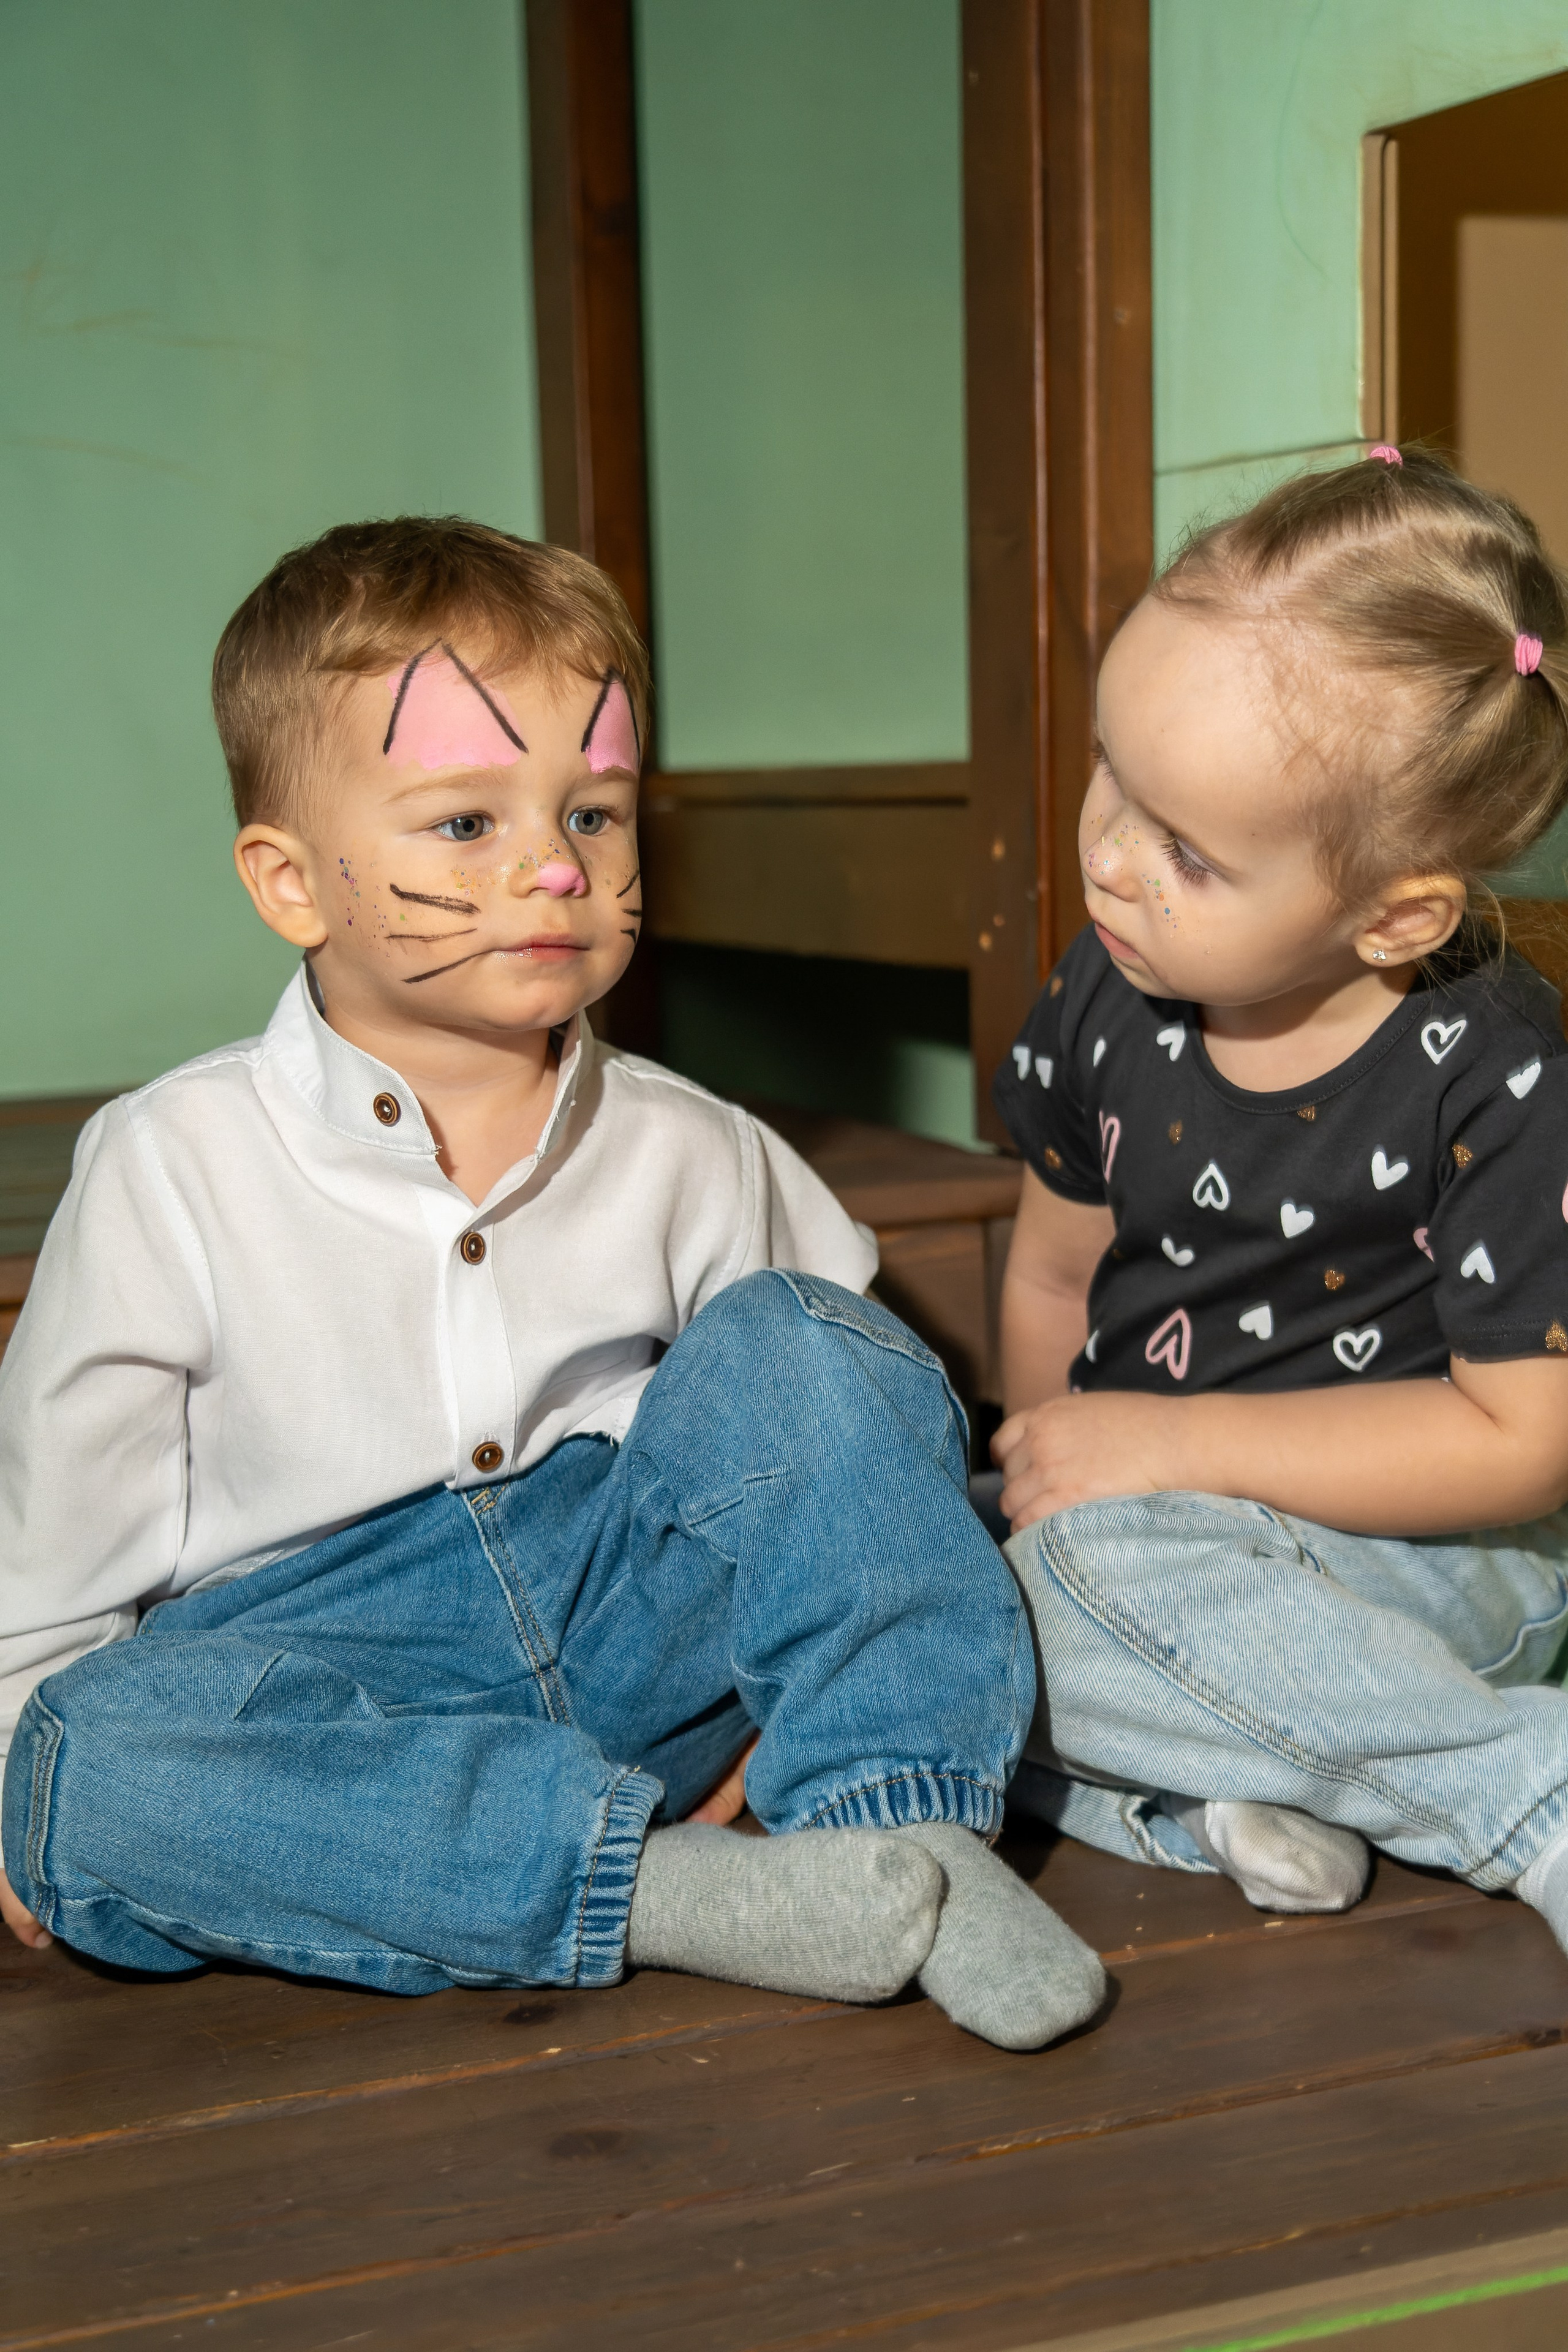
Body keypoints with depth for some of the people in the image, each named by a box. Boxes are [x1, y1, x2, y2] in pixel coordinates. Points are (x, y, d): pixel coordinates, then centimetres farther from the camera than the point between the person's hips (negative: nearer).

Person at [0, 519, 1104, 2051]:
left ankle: (901, 1825, -22)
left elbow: (840, 1436, 14)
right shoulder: (173, 1168, -5)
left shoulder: (685, 1154, 3)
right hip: (320, 1669, -2)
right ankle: (684, 1891, -35)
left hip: (626, 1626, 2)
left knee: (794, 1341, -16)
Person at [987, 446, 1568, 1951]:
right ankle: (1180, 1795, -23)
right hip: (1148, 1517, 6)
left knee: (1116, 1569, -34)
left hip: (1424, 1565, -6)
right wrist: (1053, 1475, 0)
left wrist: (1173, 1447, -19)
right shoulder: (1109, 995, -2)